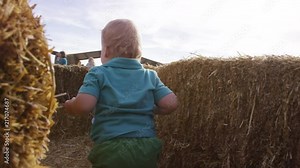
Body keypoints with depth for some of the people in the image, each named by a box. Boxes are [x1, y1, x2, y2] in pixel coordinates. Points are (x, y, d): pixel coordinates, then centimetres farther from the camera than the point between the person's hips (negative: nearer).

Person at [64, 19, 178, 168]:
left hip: (110, 148, -2)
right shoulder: (150, 76, 4)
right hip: (147, 148, 3)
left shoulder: (98, 73, -3)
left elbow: (84, 105, -15)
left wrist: (70, 105, 7)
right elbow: (171, 104, -2)